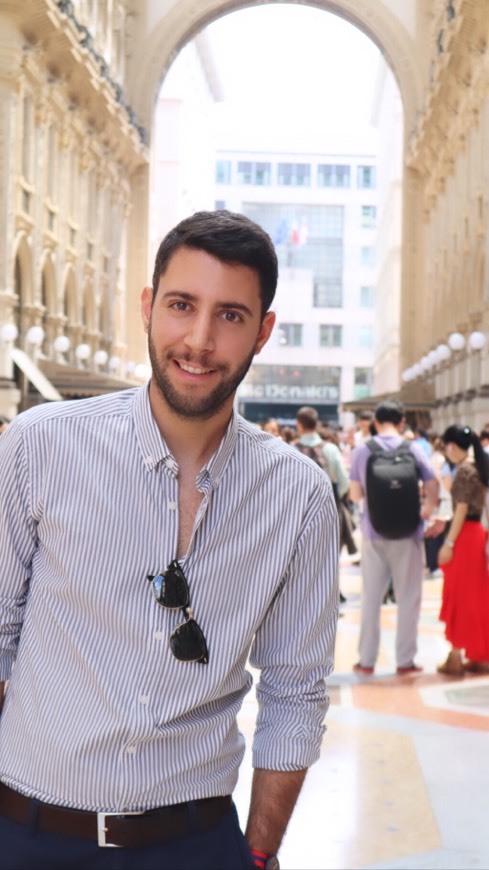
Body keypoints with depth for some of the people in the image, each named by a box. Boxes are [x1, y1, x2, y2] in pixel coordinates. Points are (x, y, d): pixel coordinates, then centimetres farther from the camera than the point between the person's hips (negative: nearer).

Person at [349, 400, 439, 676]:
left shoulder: (362, 451, -3)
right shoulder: (413, 449, -5)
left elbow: (355, 495, -1)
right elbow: (433, 489, -6)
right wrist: (427, 509, 12)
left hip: (373, 532, 1)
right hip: (407, 532, -1)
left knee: (371, 598, 10)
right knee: (408, 597, 8)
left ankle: (367, 660, 14)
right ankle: (405, 660, 9)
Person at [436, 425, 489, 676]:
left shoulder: (464, 470, -15)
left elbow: (462, 510, -17)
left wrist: (448, 543, -15)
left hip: (464, 536, -9)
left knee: (459, 597, -1)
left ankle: (456, 658, 4)